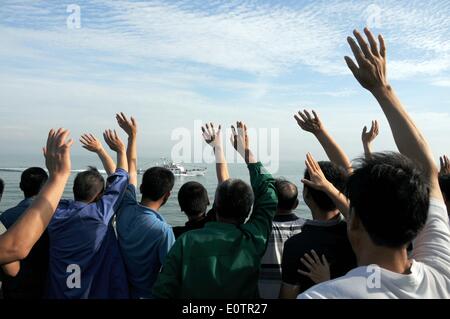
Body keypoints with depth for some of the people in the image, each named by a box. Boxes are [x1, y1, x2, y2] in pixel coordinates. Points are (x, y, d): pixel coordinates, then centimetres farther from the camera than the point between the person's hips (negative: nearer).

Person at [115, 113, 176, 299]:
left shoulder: (125, 210, -15)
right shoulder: (163, 231, -32)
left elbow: (131, 171, -2)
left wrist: (132, 135, 9)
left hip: (123, 289, 5)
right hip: (149, 294, -5)